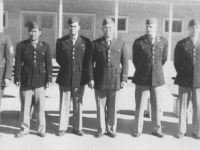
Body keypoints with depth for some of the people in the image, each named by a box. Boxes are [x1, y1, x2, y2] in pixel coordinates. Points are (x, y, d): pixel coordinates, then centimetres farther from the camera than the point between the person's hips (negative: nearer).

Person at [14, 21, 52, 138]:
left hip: (40, 79, 0)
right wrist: (17, 78, -5)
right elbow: (18, 63, 1)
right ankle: (25, 128, 18)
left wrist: (49, 79, -3)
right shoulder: (21, 45, 4)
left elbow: (48, 64, 4)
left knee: (40, 106, 3)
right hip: (26, 79, 0)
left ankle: (41, 129, 15)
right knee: (25, 106, 6)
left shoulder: (45, 46, 6)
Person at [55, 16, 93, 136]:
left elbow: (89, 61, 0)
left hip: (80, 78, 0)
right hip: (65, 77, 0)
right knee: (64, 104, 6)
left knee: (78, 104, 9)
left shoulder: (86, 42, 2)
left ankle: (77, 128, 20)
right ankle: (63, 128, 16)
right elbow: (58, 59, 10)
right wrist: (67, 68, 7)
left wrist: (90, 76, -4)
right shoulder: (61, 41, 3)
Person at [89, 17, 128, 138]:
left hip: (115, 81, 1)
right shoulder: (95, 44, 4)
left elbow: (125, 62, 5)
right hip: (99, 81, 0)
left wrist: (124, 79, -2)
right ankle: (101, 130, 20)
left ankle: (111, 129, 23)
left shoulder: (121, 44, 6)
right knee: (100, 107, 6)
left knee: (113, 108, 8)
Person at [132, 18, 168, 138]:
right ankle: (138, 129, 18)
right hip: (142, 78, -1)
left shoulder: (163, 42, 0)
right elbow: (135, 60, 5)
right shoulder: (138, 42, -6)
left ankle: (156, 129, 24)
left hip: (157, 78, 2)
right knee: (140, 105, 4)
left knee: (157, 106, 9)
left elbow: (163, 60, 12)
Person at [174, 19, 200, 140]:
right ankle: (182, 130, 16)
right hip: (184, 80, -1)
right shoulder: (181, 44, 3)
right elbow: (177, 62, 6)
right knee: (183, 106, 5)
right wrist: (182, 74, 2)